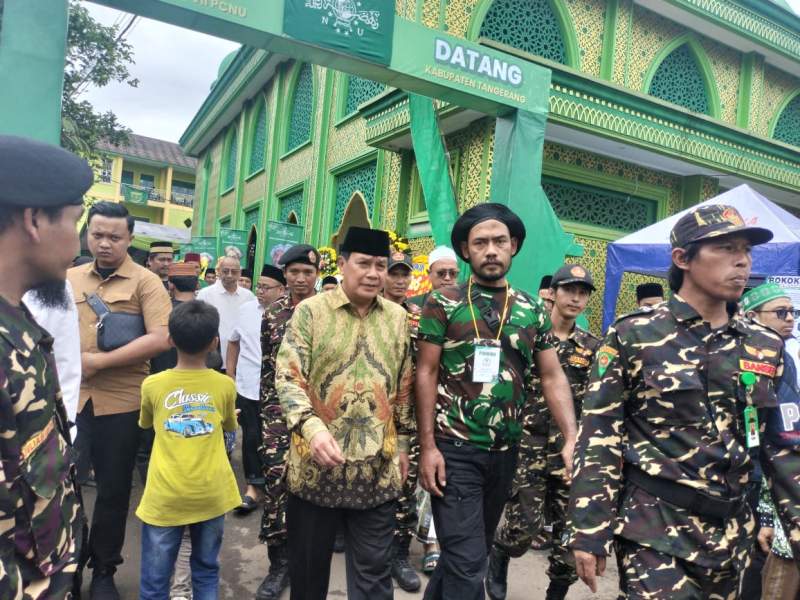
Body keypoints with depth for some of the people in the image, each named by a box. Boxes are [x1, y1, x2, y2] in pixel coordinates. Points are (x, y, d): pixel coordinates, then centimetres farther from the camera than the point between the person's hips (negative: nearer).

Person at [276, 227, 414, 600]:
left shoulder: (397, 318, 6)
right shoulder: (311, 311, -5)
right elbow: (288, 376, -14)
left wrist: (402, 440, 13)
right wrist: (311, 426, -29)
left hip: (377, 467, 2)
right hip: (317, 462, -2)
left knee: (373, 569, 11)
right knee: (308, 562, 16)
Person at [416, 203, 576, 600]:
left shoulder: (532, 310, 5)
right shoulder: (443, 304, -5)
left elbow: (552, 377, 4)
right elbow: (426, 374, -7)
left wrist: (571, 438, -9)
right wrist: (428, 446, -12)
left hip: (506, 451, 5)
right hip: (454, 450, -4)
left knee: (470, 550, 21)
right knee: (467, 561, -4)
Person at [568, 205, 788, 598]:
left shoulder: (765, 347, 5)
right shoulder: (634, 336, -9)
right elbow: (599, 438, -10)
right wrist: (589, 532, -12)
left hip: (731, 532, 5)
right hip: (655, 528, -5)